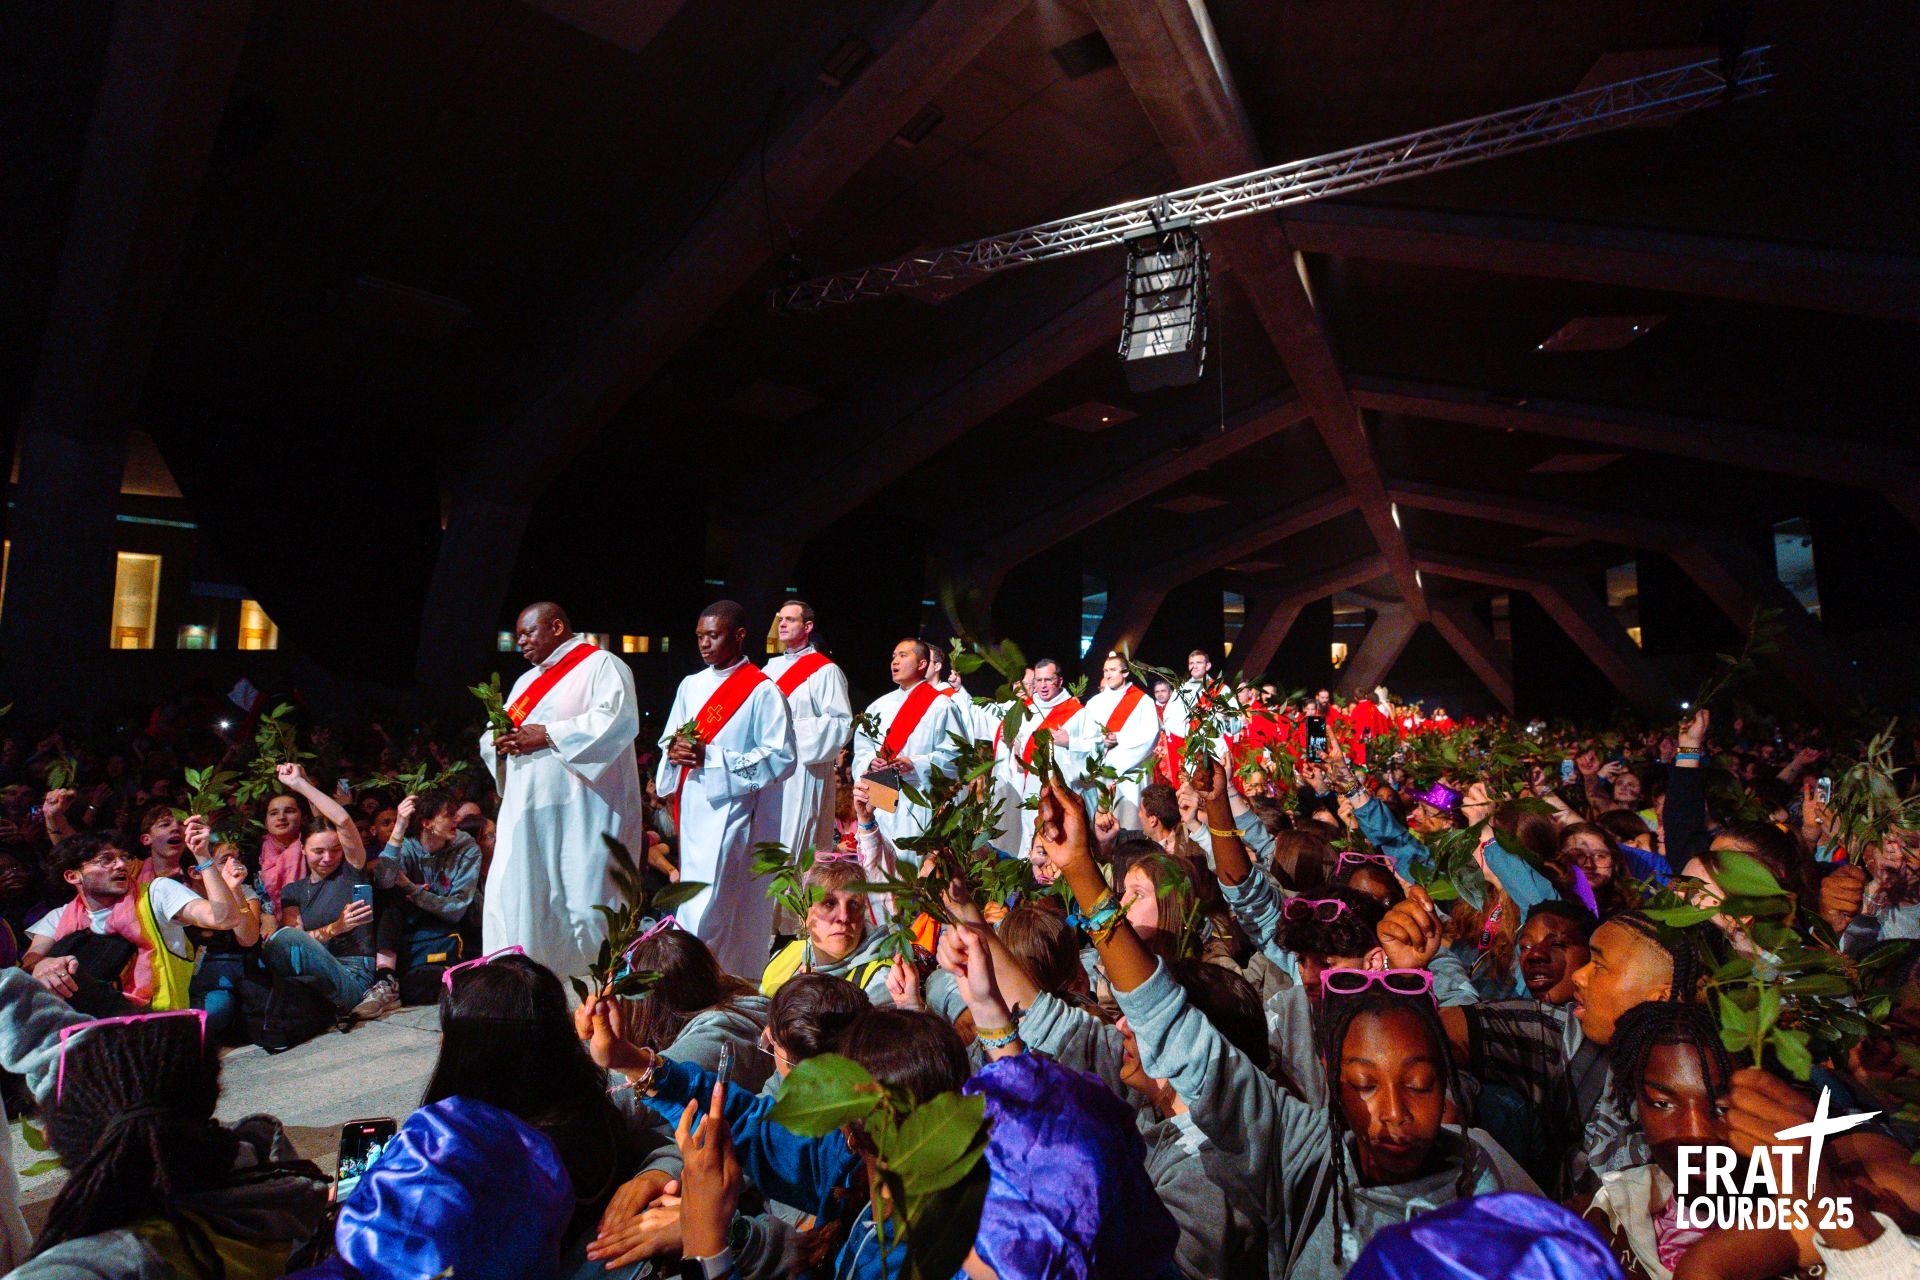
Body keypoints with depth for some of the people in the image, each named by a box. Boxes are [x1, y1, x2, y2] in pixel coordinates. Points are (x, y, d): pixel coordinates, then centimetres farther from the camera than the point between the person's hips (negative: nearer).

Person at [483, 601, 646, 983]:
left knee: (585, 901, -5)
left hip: (581, 814, -8)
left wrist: (549, 736, -16)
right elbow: (491, 736, 24)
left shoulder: (600, 665, -1)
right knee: (513, 902, 2)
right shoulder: (527, 682, 25)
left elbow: (620, 720, -18)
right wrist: (499, 742, -1)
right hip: (527, 814, 8)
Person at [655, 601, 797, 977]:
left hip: (731, 810, -7)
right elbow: (668, 742, 21)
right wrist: (675, 751, -5)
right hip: (692, 809, 7)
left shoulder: (762, 691, -7)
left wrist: (713, 757, -18)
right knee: (693, 904, 10)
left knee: (706, 915, -10)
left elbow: (782, 758, -12)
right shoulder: (691, 686, 14)